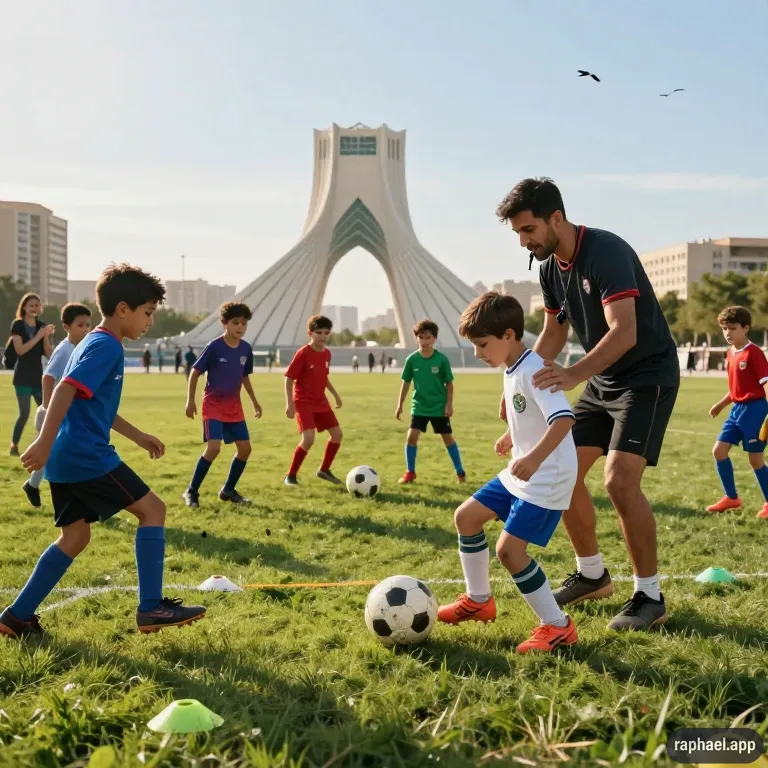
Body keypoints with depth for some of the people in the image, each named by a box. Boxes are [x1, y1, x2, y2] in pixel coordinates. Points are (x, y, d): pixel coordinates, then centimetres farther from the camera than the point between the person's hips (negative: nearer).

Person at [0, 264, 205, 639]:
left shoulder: (94, 343, 21)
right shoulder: (106, 346, -12)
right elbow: (66, 390, -25)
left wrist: (138, 436, 33)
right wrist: (45, 443, -32)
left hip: (66, 459, 10)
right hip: (87, 456, -10)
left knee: (75, 536, 15)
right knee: (152, 509, -4)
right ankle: (150, 608, -4)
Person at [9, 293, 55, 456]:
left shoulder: (42, 326, 9)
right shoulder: (18, 325, -4)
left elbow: (49, 354, 5)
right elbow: (20, 350, -17)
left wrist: (46, 336, -10)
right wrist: (38, 336, -21)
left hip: (38, 375, 5)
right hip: (23, 376, -5)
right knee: (25, 413, -9)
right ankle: (14, 446, 1)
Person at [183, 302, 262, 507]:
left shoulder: (246, 348, 1)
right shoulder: (214, 347, -15)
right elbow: (195, 373, -8)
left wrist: (254, 401, 17)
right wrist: (190, 401, -11)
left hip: (234, 406, 6)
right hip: (213, 404, -6)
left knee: (245, 447, 3)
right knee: (213, 448, -18)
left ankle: (228, 490, 19)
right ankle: (191, 491, -4)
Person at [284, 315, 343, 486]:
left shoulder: (327, 353, 5)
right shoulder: (303, 353, -17)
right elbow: (289, 378, -15)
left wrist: (335, 394, 21)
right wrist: (289, 403, -22)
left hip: (321, 402, 8)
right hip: (303, 402, -8)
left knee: (337, 434, 8)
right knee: (308, 439, -21)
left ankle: (324, 470, 26)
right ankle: (291, 475, -5)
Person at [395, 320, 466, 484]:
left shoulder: (442, 359, -10)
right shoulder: (412, 359, -5)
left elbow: (449, 383, -3)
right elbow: (405, 382, 3)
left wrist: (449, 404, -8)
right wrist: (400, 405, 3)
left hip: (439, 407, -1)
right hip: (419, 406, 2)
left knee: (448, 437, 6)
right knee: (412, 436, -8)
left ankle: (460, 472, 17)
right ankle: (410, 472, 8)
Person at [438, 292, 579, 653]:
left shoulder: (534, 370, -22)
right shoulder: (513, 370, 8)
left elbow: (563, 418, -35)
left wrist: (535, 457, -48)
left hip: (548, 478, -10)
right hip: (520, 474, 10)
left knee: (508, 548, -15)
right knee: (466, 516, 14)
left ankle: (558, 626, -1)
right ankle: (478, 601, 28)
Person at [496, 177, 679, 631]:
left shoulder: (606, 252, -25)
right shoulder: (551, 268, 1)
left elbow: (624, 332, -36)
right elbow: (553, 333, 14)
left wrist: (575, 374, -49)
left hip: (648, 376, -9)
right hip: (604, 381, 9)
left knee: (620, 479, -20)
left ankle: (650, 597, -5)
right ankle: (592, 575, 22)